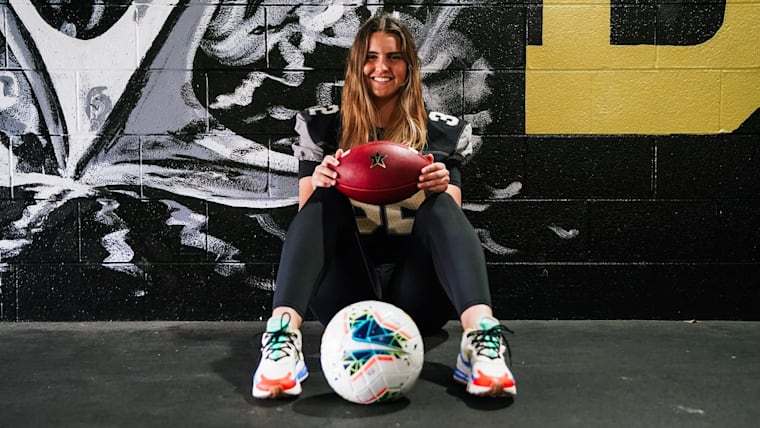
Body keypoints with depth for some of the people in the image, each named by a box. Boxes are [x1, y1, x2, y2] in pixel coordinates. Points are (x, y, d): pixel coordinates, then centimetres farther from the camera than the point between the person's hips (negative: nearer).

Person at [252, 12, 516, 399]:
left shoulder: (442, 132, 10)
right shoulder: (322, 126, 10)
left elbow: (451, 217, 4)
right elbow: (308, 211, 4)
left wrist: (443, 188, -19)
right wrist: (317, 182, -19)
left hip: (414, 296, 0)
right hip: (346, 297, 0)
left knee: (442, 206, -25)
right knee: (325, 198, -23)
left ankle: (482, 334, -48)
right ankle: (283, 334, -44)